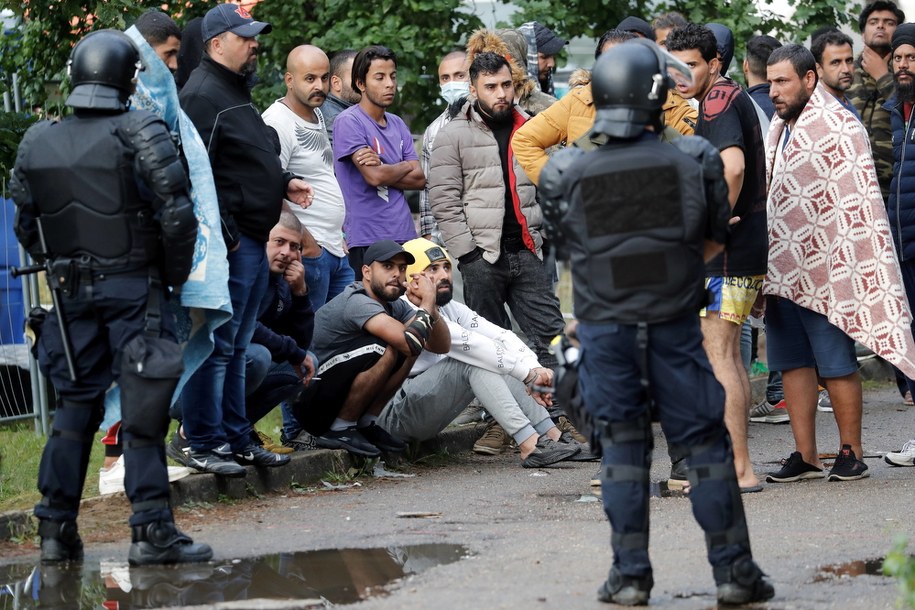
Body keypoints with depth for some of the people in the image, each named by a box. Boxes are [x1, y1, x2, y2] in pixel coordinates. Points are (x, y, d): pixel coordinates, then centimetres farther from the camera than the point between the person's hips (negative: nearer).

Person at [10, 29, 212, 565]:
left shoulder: (35, 145, 3)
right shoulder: (142, 135, -12)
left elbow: (27, 229, 9)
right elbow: (177, 216, -14)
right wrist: (175, 275, 0)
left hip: (72, 292, 5)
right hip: (134, 288, -5)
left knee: (76, 407, 13)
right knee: (143, 410, -1)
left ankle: (57, 531, 14)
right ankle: (152, 531, -3)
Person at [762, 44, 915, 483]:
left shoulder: (839, 127, -8)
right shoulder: (779, 127, 16)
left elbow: (859, 204, -12)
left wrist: (850, 266, -17)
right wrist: (765, 264, 17)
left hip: (827, 268, -7)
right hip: (783, 268, 8)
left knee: (836, 364, -3)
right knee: (792, 363, 6)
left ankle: (851, 453, 6)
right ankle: (805, 456, 9)